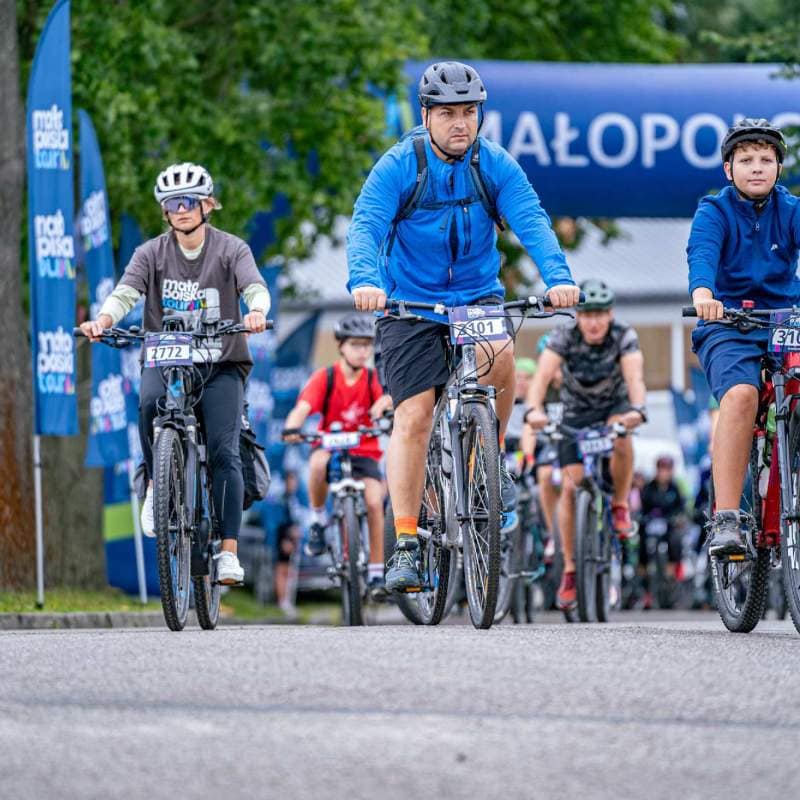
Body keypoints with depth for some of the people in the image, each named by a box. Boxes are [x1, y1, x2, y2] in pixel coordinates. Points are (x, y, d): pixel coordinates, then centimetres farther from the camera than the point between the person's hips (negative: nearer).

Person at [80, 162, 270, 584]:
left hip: (220, 363, -1)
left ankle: (228, 552, -13)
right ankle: (156, 484, -9)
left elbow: (255, 286, -16)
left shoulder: (230, 249, 0)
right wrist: (102, 320, -33)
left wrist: (256, 312, -40)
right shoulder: (152, 253, 4)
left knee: (223, 452, -14)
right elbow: (125, 291, -11)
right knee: (151, 402, -33)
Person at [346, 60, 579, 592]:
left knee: (499, 355, -31)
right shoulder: (399, 167, -12)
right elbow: (365, 226, -24)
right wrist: (365, 281, -45)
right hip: (411, 304, -1)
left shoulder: (496, 166, -7)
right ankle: (406, 545, -6)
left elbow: (532, 222, -20)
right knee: (414, 417, -12)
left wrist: (559, 278, -38)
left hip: (478, 297, 1)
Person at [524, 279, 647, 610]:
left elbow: (635, 377, -37)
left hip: (614, 406, -1)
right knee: (570, 486, -12)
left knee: (621, 433, -37)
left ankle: (620, 506, -14)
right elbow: (542, 377, -36)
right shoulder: (563, 337, -23)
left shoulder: (624, 337, -23)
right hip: (576, 414, 1)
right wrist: (534, 409, -56)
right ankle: (570, 571, -4)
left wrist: (638, 409, -59)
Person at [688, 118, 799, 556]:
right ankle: (725, 520, -33)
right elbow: (702, 253, -19)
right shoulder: (714, 212, 2)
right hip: (728, 326, -3)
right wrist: (702, 294, -43)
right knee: (740, 394, -31)